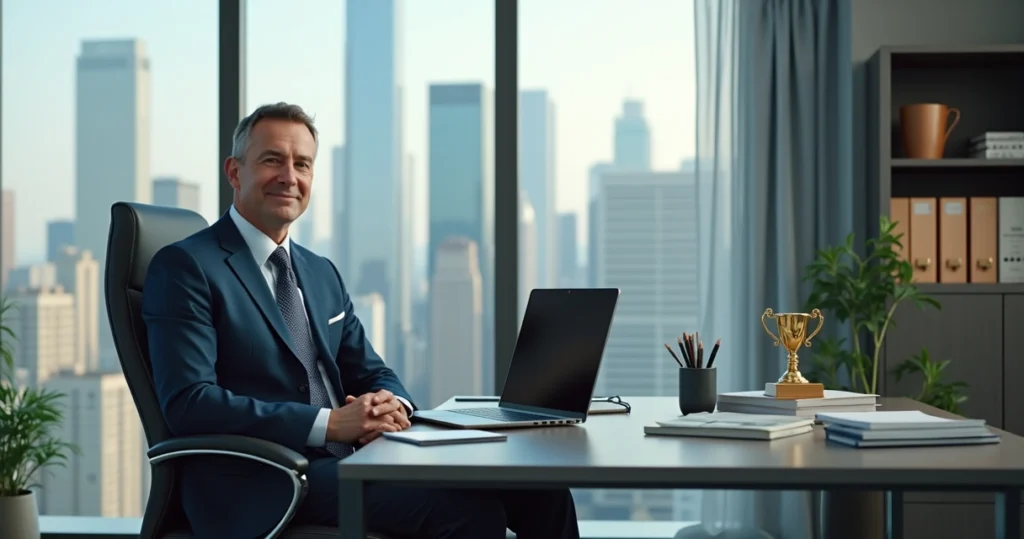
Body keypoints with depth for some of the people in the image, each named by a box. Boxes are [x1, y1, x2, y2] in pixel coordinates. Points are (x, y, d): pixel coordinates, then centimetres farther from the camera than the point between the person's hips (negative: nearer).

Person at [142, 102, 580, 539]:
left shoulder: (323, 274, 20)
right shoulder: (185, 267, -4)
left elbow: (370, 374, 20)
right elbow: (188, 403, -15)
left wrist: (391, 403, -7)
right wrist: (330, 423, -21)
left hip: (345, 462, 7)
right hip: (266, 487, -7)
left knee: (540, 490, -10)